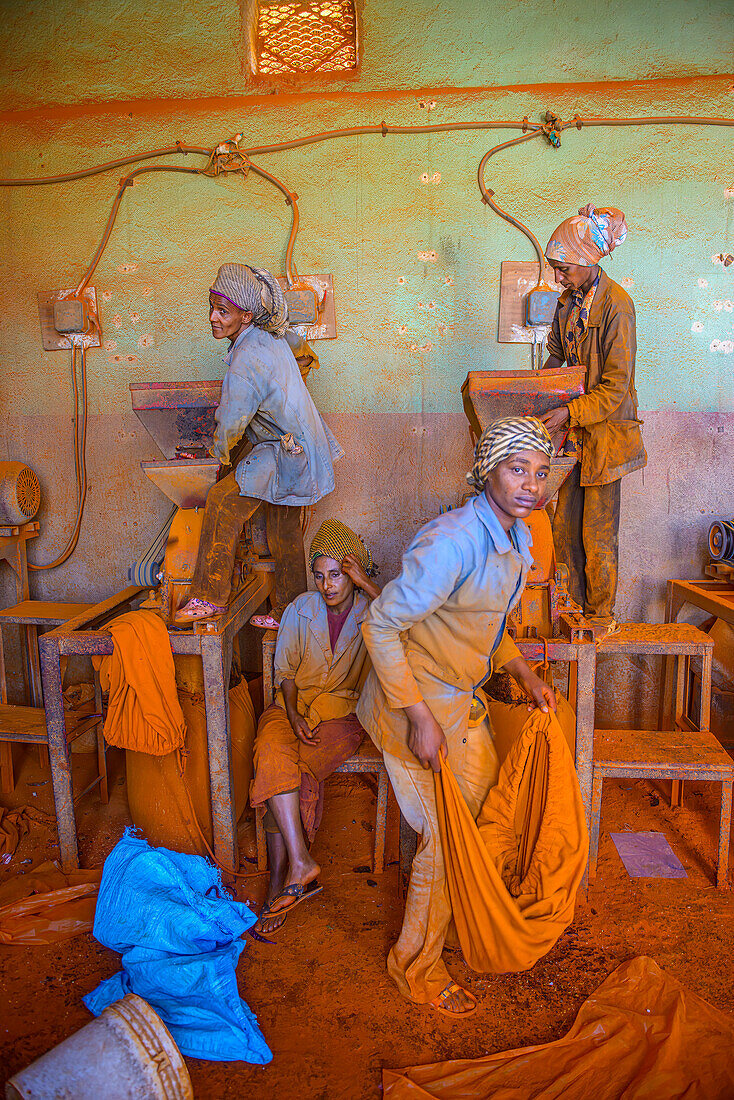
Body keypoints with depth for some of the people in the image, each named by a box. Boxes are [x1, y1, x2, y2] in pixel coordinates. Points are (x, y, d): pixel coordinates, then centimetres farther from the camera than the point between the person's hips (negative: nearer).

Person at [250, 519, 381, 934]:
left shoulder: (372, 611, -1)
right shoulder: (300, 610, 5)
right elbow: (286, 672, 7)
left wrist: (366, 584, -22)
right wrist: (293, 714, -11)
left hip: (345, 711, -2)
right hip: (297, 703, 2)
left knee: (291, 771, -26)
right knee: (273, 753, -30)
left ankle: (281, 876, -15)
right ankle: (301, 863, -29)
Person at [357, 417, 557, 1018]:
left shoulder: (515, 538, 2)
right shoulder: (454, 540, -28)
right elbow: (381, 625, -26)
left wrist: (526, 675, 6)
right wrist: (421, 719, -26)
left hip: (461, 699, 9)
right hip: (415, 702, -9)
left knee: (487, 806, 21)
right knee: (448, 833, 2)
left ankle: (451, 915, 48)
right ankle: (417, 963, 27)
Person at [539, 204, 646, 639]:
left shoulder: (616, 305, -17)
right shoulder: (569, 301, 7)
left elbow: (615, 387, -19)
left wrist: (570, 412, -30)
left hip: (606, 430, -7)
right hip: (574, 429, 7)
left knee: (597, 537, 1)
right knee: (564, 529, 11)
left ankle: (601, 618, 19)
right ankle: (581, 607, 27)